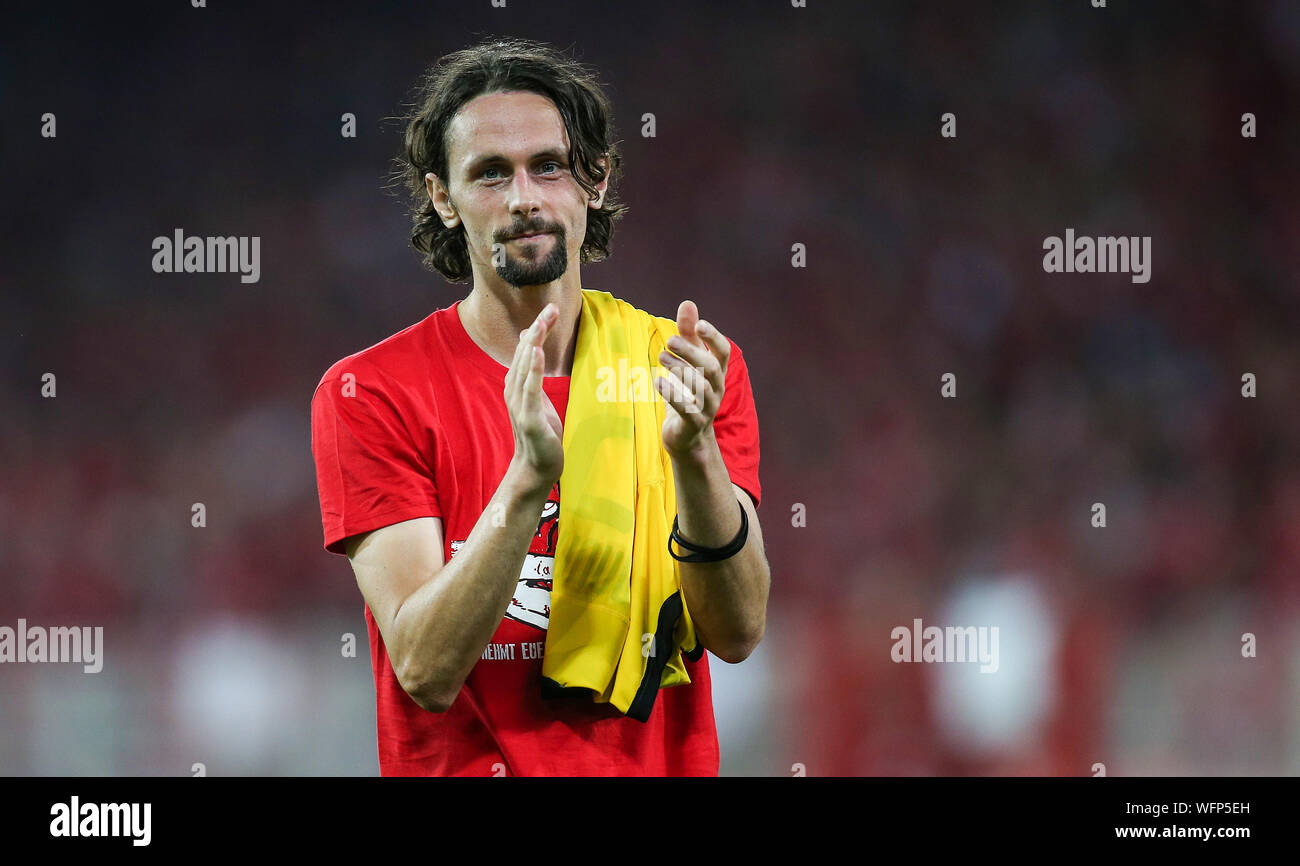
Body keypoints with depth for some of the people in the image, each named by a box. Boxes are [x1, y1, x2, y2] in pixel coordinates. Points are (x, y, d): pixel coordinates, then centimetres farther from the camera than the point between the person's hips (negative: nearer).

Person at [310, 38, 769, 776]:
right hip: (466, 769, -2)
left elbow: (737, 634, -3)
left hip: (660, 767, 2)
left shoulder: (692, 371, 6)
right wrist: (529, 479, -21)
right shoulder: (370, 394, -1)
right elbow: (426, 669, -10)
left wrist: (694, 454, -17)